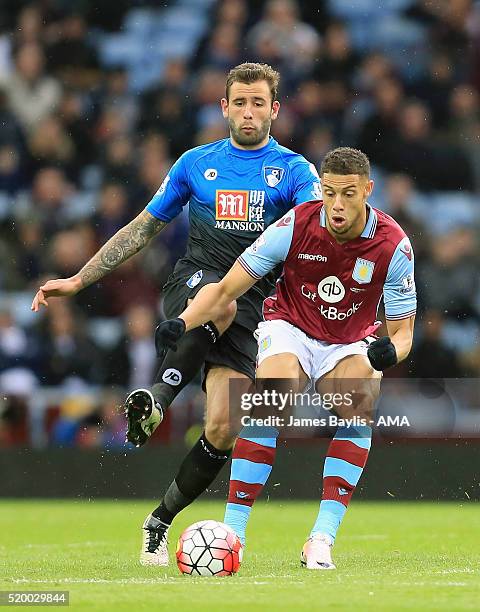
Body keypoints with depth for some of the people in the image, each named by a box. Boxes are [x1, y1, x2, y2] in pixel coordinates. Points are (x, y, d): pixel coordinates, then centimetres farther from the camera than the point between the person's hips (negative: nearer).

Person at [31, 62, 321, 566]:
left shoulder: (293, 169, 8)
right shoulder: (196, 163, 14)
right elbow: (143, 229, 20)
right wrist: (78, 280, 17)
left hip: (251, 303, 0)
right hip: (192, 282, 0)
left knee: (223, 430, -13)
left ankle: (160, 520, 5)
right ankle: (159, 397, -46)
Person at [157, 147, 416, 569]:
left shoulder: (394, 245, -17)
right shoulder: (296, 225, -20)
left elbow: (402, 331, -9)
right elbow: (226, 290, -14)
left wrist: (389, 351, -33)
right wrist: (183, 322, -31)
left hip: (352, 344, 1)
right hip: (290, 329, -1)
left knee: (362, 402, -31)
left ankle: (323, 537, -29)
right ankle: (233, 529, -30)